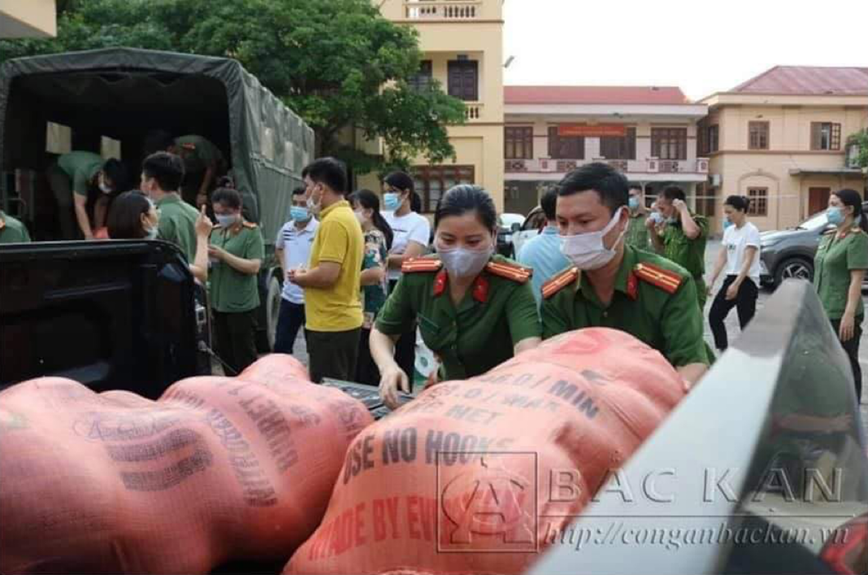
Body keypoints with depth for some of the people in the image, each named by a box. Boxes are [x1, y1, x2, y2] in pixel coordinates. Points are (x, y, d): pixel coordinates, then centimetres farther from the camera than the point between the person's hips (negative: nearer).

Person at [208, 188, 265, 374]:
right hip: (218, 302, 7)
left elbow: (254, 267, -16)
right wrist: (207, 257, -6)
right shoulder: (215, 231, 10)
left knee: (244, 357, 0)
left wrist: (223, 255, -21)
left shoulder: (251, 232, -7)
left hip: (241, 304, -6)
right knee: (225, 355, 14)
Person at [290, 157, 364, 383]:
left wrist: (299, 277, -7)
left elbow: (328, 274, -25)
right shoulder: (347, 216, 14)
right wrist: (307, 274, 10)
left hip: (331, 325, -10)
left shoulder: (333, 221, -17)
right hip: (346, 320, 10)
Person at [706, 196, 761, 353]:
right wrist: (712, 280, 3)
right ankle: (724, 352, 13)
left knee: (746, 324, -3)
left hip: (747, 282, -7)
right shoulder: (729, 230, 10)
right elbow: (722, 257, 11)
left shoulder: (751, 231, -13)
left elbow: (748, 261, -22)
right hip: (730, 278, 8)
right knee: (714, 316, 4)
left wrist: (736, 284, -31)